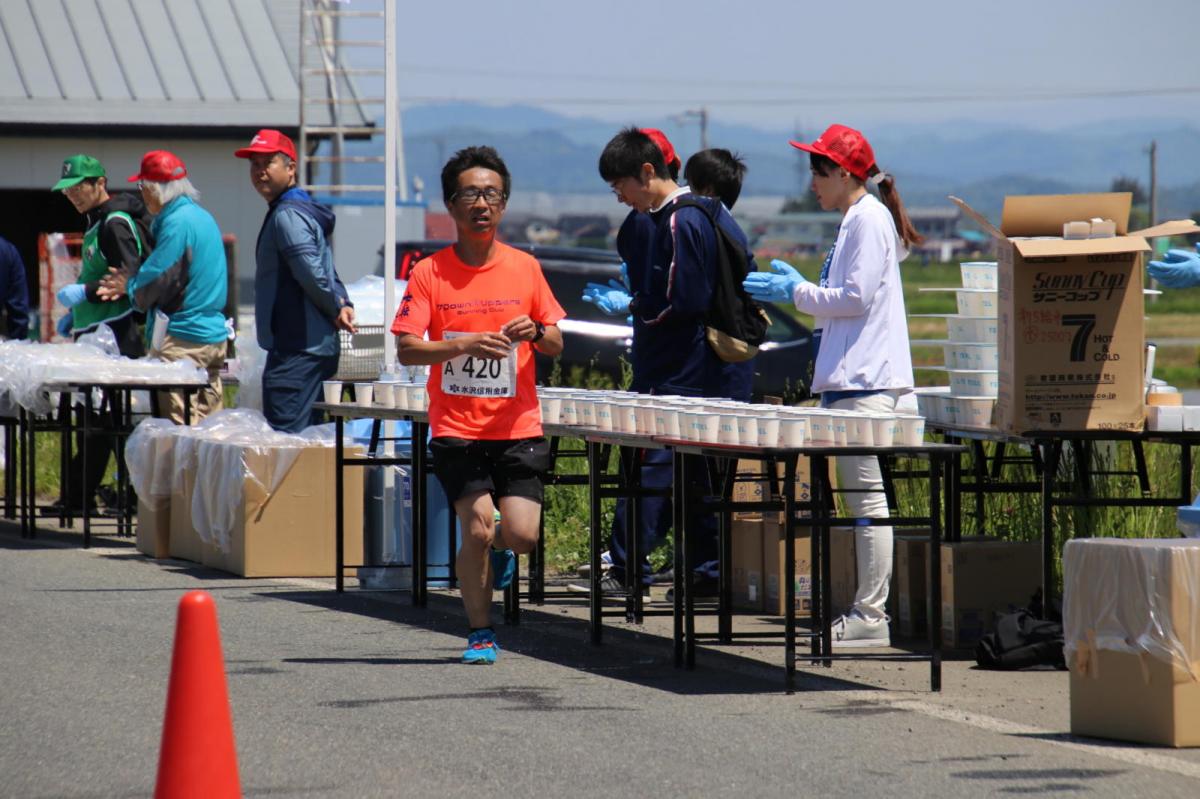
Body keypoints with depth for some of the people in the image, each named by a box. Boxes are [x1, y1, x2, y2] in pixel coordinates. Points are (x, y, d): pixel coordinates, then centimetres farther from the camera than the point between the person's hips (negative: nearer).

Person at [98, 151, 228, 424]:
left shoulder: (177, 223, -14)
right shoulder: (203, 217, 15)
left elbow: (156, 279, -15)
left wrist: (130, 286, 6)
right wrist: (131, 285, 15)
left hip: (183, 340, -9)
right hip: (214, 337, 9)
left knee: (181, 431, -8)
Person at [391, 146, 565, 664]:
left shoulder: (525, 269, 4)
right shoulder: (430, 273, -2)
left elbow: (556, 345, 9)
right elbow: (407, 350, -8)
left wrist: (535, 332, -14)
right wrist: (467, 344, -23)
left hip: (517, 426, 2)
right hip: (456, 427, -2)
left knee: (522, 534, -8)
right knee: (477, 528, -11)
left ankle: (498, 550, 30)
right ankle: (480, 634, 9)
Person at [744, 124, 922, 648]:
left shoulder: (867, 220, -10)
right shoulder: (857, 220, 20)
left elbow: (856, 298, -16)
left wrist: (798, 292, -6)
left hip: (866, 384, -11)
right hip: (855, 379, 11)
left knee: (866, 496, -9)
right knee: (862, 497, 10)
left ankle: (870, 615, -9)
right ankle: (865, 610, 12)